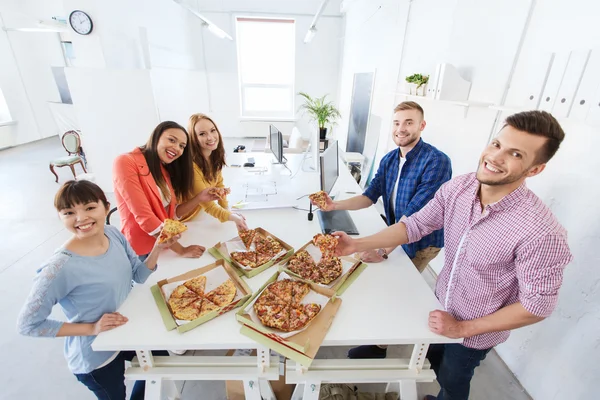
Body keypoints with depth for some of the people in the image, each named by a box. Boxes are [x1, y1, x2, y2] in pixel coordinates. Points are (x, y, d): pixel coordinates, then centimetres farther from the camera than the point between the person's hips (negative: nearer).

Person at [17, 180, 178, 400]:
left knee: (162, 361, 29)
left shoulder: (114, 234, -14)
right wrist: (91, 328, -24)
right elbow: (28, 324, -19)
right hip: (96, 357, -6)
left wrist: (158, 248, -20)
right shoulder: (60, 268, -31)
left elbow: (139, 275, -4)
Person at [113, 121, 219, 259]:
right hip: (142, 253, -6)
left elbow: (171, 214, 5)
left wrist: (198, 198, -7)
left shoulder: (165, 171, 8)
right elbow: (144, 217, -20)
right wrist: (181, 250, -19)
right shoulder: (126, 162, -13)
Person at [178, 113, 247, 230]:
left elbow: (218, 183, 2)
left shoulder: (215, 156, -9)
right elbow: (207, 205, -27)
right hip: (182, 219, -6)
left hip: (200, 212, 6)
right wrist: (232, 217, -36)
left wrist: (227, 210, -6)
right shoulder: (191, 165, -32)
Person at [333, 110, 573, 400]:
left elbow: (538, 304, -23)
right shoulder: (457, 188, -20)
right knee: (431, 360, 32)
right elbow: (415, 225, -13)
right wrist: (357, 245, -20)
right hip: (441, 305, 5)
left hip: (475, 333, -4)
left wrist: (462, 328, -17)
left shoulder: (541, 232, -33)